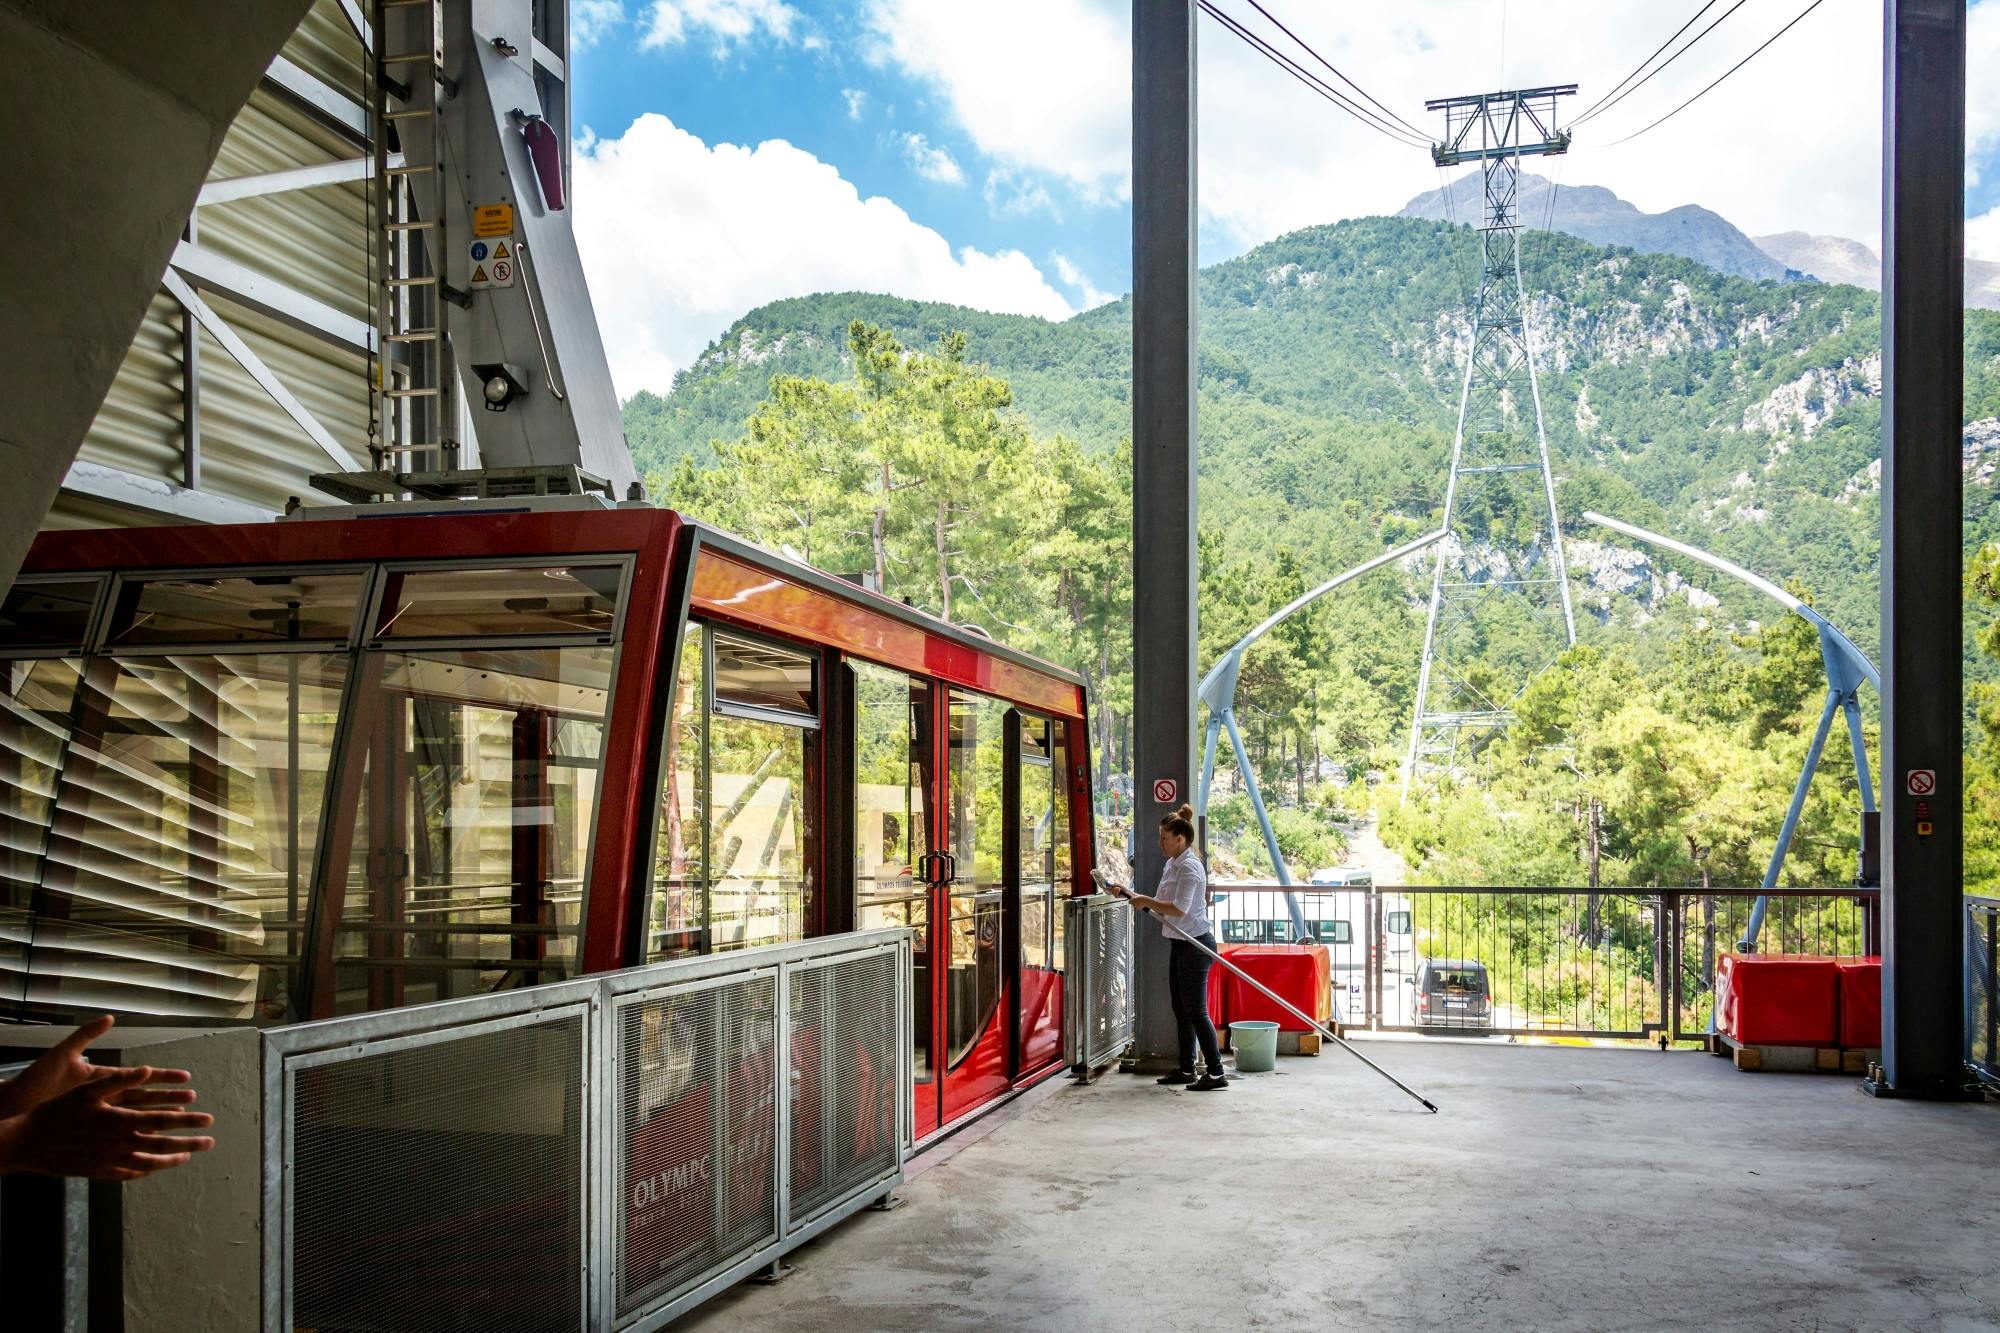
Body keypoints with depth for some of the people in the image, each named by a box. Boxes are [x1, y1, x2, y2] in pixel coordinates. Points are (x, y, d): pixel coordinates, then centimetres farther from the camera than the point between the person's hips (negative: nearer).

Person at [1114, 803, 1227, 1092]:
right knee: (1181, 1010, 14)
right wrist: (1137, 897, 7)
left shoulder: (1189, 867, -17)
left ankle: (1216, 1073, -3)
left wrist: (1147, 901, -17)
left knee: (1196, 1011, -7)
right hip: (1179, 944, 10)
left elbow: (1179, 908, -27)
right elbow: (1165, 907, 19)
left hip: (1194, 946, -10)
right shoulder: (1173, 865, 13)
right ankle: (1186, 1068, 22)